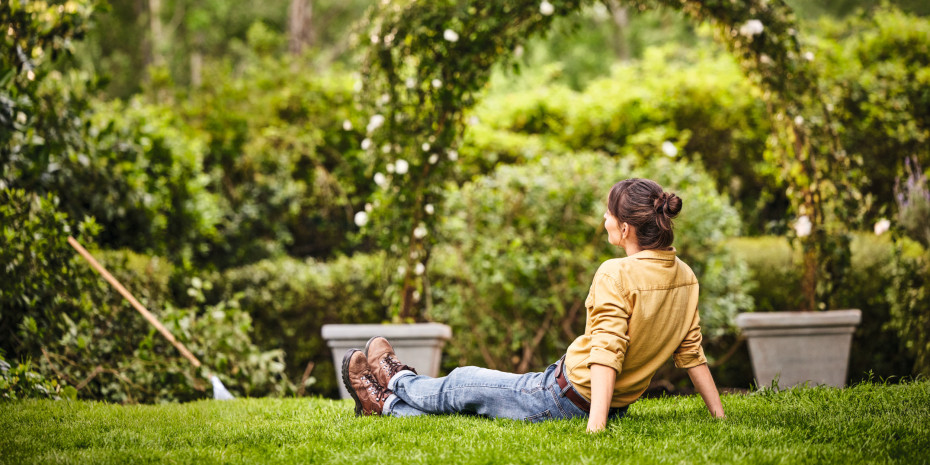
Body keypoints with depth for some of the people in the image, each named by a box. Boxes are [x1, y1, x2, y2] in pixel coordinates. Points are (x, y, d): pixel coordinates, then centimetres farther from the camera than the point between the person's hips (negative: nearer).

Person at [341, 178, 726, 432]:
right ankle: (390, 405, 41)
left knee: (462, 385, 18)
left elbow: (607, 351, -31)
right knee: (468, 390, 24)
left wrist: (595, 425, -36)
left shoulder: (616, 275, -24)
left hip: (566, 396, -8)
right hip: (619, 405, 8)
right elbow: (692, 352, -1)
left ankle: (399, 383, 45)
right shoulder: (685, 277, -1)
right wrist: (719, 415, 6)